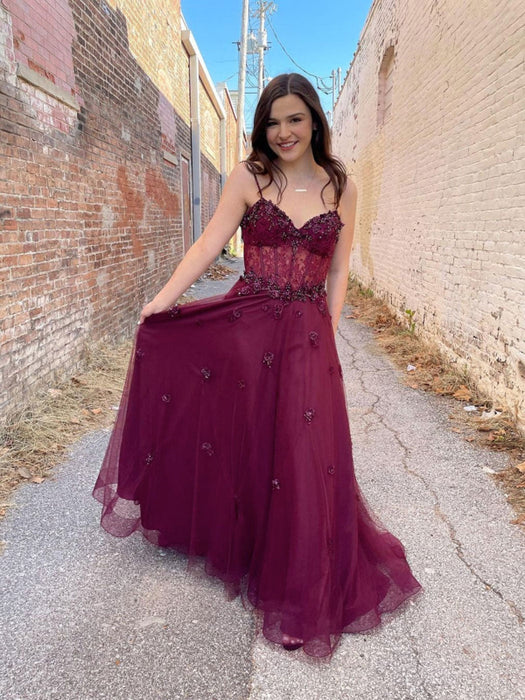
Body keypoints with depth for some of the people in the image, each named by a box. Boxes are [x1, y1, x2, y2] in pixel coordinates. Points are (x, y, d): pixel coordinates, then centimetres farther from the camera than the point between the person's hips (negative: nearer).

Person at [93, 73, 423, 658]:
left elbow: (336, 272, 10)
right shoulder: (248, 177, 4)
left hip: (307, 339, 1)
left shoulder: (342, 189, 9)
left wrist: (327, 339, 5)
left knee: (302, 461, 3)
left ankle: (300, 595, 24)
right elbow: (209, 244, -3)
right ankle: (238, 551, 34)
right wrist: (163, 298, -15)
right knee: (239, 446, 5)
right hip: (243, 327, 0)